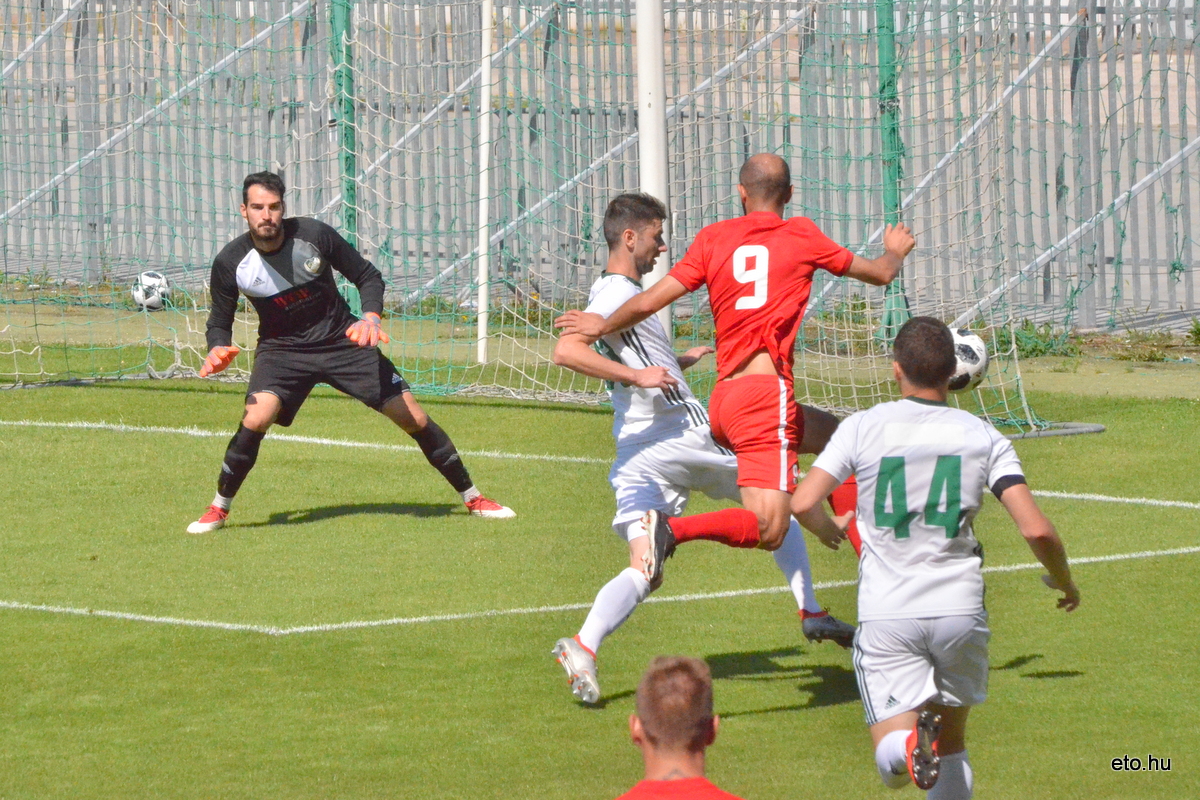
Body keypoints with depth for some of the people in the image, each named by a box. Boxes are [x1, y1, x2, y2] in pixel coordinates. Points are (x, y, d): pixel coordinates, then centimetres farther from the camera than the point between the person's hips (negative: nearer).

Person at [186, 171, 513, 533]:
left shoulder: (313, 234, -16)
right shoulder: (230, 263, -14)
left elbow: (368, 276, -4)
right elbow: (220, 320, 0)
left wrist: (371, 317, -23)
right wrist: (217, 350, -22)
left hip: (342, 341, 1)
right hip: (282, 350, -1)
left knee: (414, 418, -3)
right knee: (256, 418, -28)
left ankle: (472, 497, 14)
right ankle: (218, 510, -8)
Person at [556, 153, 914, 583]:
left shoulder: (713, 238, 10)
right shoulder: (800, 235, 4)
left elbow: (649, 302, 6)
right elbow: (879, 274, 17)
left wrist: (602, 325, 25)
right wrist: (895, 252, 40)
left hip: (723, 400, 6)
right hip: (766, 392, -6)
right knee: (768, 530, -13)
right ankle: (673, 529, -32)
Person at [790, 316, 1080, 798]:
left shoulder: (862, 428, 0)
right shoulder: (983, 437, 1)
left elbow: (802, 504, -7)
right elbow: (1036, 529, -6)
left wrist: (830, 529, 17)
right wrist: (1063, 581, 14)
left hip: (885, 614, -2)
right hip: (960, 609, 2)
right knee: (952, 747, 21)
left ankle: (909, 743, -38)